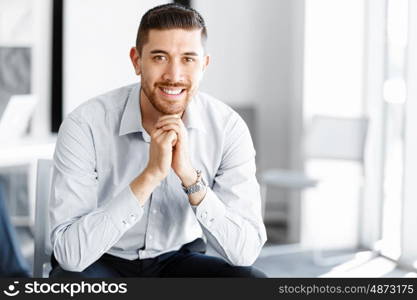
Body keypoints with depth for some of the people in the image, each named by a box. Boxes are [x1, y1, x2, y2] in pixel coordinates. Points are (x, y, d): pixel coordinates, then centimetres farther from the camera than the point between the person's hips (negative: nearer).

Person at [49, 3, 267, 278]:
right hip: (98, 264, -2)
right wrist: (150, 175, -35)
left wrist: (190, 175, -32)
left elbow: (245, 251, -19)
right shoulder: (85, 126, -22)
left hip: (178, 260, 3)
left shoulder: (228, 129, -15)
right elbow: (69, 252, -28)